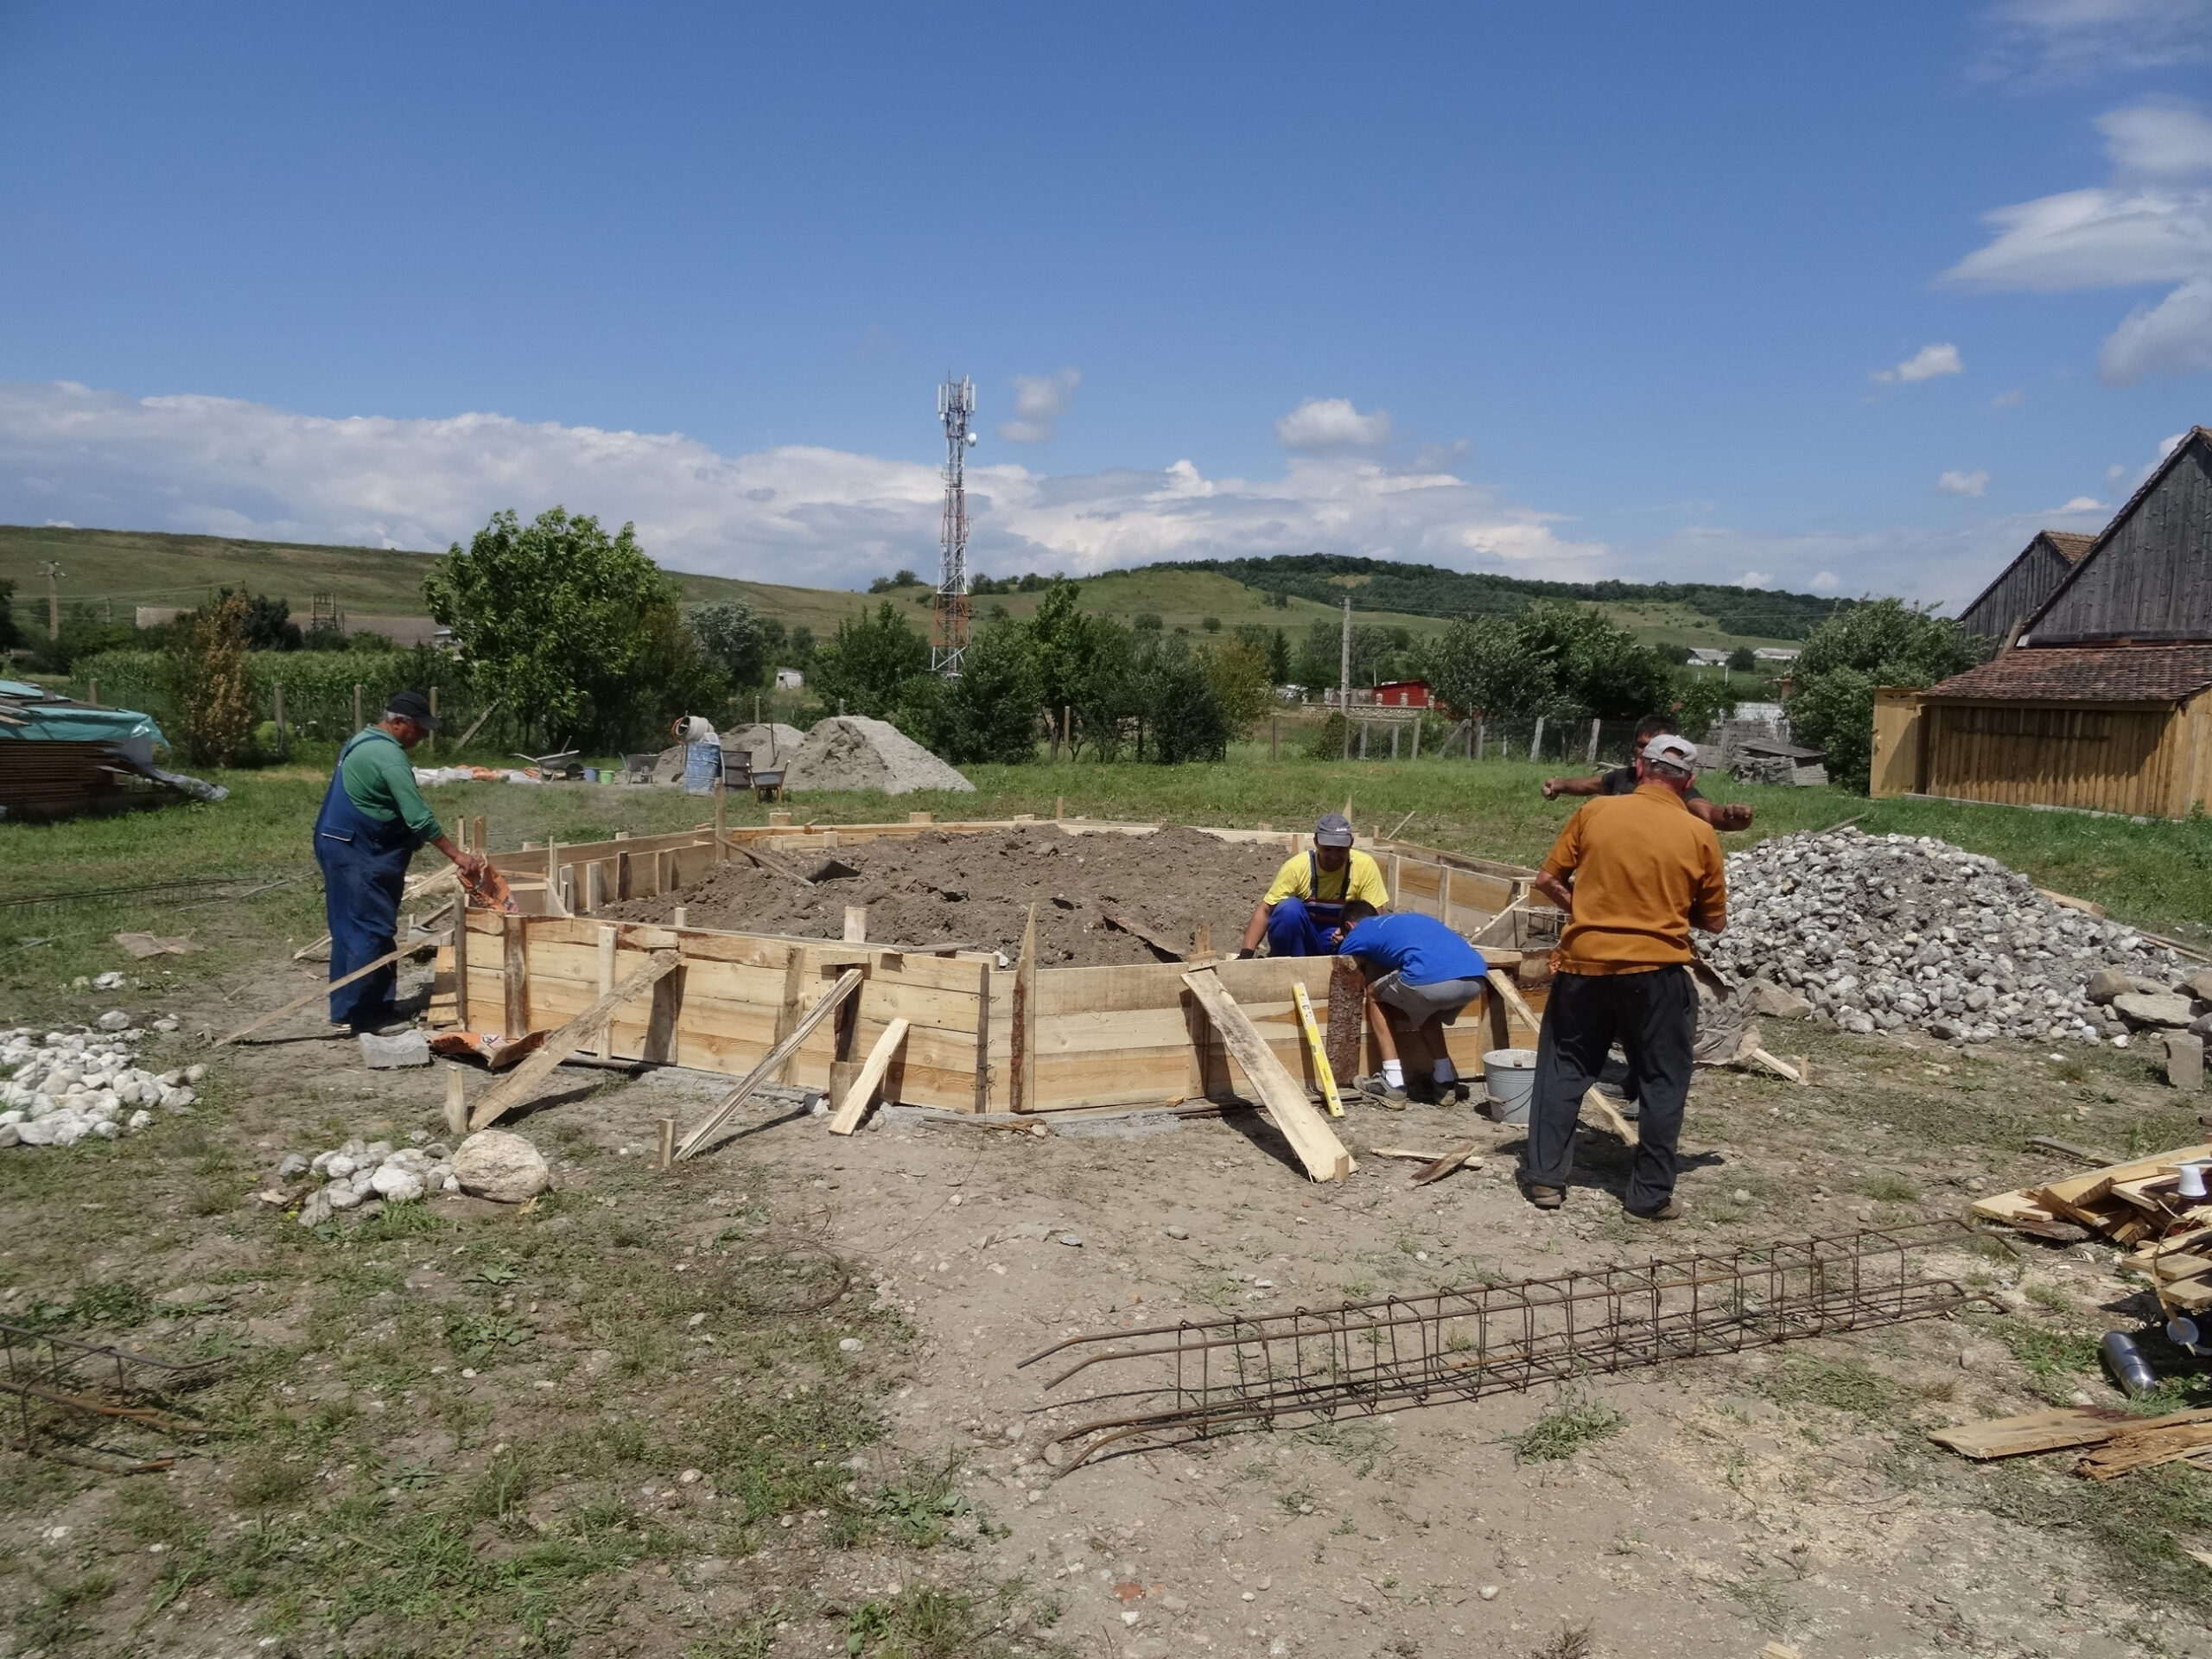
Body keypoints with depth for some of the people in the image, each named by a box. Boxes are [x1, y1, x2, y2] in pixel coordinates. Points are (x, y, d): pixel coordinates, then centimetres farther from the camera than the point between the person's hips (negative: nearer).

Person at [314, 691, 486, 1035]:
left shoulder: (363, 741, 14)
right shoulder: (388, 756, -19)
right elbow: (419, 817, -23)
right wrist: (457, 855, -21)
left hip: (344, 847, 11)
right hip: (358, 854, -11)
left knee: (351, 929, 13)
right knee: (373, 930, -8)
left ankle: (348, 1006, 19)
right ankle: (358, 1013, -5)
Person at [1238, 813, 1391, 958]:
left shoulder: (1365, 866, -15)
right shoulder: (1296, 866, -18)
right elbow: (1265, 910, -18)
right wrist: (1246, 953, -30)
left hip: (1337, 938, 1)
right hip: (1300, 936, -1)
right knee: (1289, 907, -32)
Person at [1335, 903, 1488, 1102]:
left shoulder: (1359, 933, 24)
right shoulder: (1410, 919, 39)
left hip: (1433, 980, -6)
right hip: (1476, 978, 6)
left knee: (1375, 995, 22)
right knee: (1424, 1006, 35)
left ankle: (1394, 1083, 15)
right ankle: (1445, 1080, 29)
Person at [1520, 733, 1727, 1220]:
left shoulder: (1595, 811, -1)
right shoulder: (1699, 835, -2)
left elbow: (1547, 880, 2)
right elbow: (1715, 921, 5)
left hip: (1584, 963, 1)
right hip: (1656, 970, -1)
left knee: (1563, 1069, 14)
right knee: (1661, 1083, 12)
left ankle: (1545, 1177, 15)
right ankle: (1652, 1194, 16)